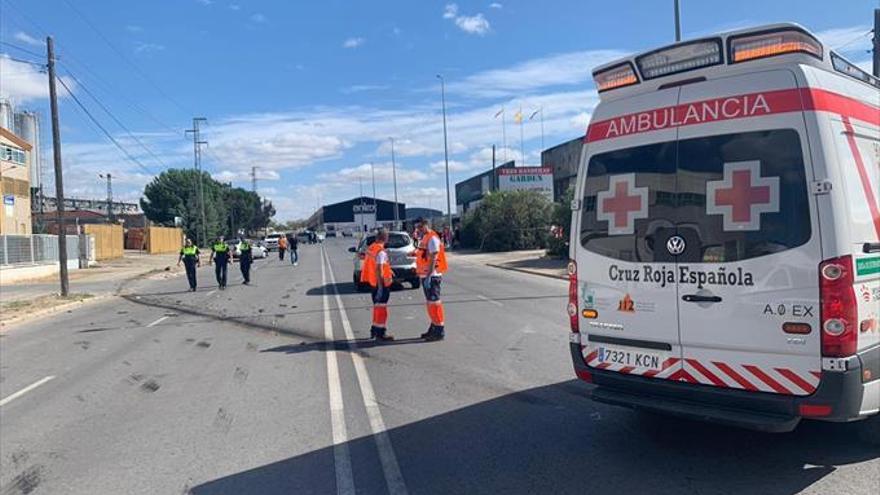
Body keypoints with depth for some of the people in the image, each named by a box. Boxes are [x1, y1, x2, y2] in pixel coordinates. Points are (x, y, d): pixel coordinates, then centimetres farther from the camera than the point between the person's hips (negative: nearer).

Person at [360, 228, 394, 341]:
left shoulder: (370, 248, 8)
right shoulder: (381, 251, -19)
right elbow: (378, 269, -24)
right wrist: (380, 286, -23)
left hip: (373, 282, 9)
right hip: (381, 283, -9)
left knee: (377, 306, 20)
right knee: (381, 307, -2)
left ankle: (374, 330, 29)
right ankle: (380, 333, 2)